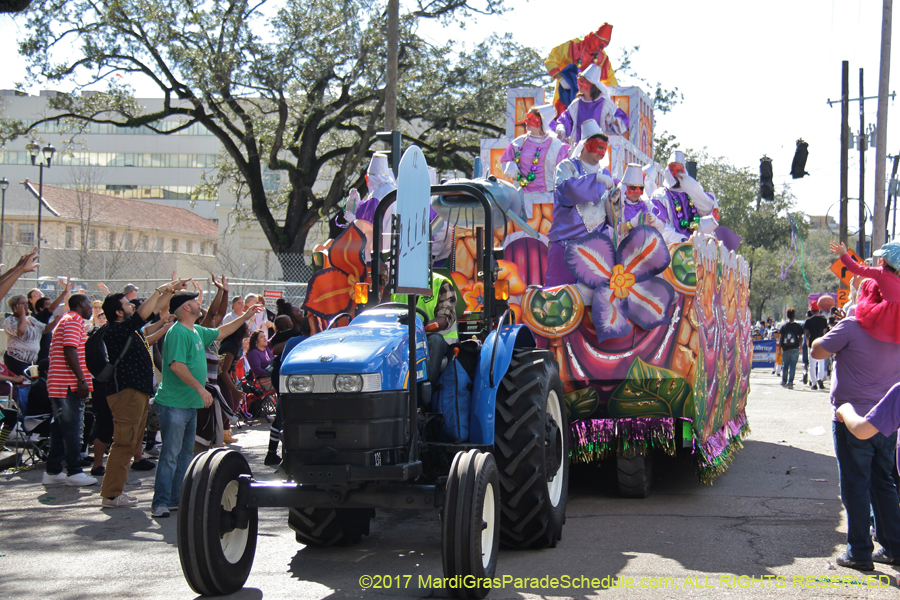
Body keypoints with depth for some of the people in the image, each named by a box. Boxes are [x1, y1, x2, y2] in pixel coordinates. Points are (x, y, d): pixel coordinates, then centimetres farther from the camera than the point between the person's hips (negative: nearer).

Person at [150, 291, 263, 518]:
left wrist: (244, 318, 31)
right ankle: (160, 502, -6)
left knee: (185, 453, 14)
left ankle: (176, 497, 22)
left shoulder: (197, 331, 13)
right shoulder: (178, 332, -16)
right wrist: (200, 389, -25)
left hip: (190, 404, 10)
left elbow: (220, 333, 31)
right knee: (170, 454, -9)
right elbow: (177, 365, -24)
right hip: (174, 404, -10)